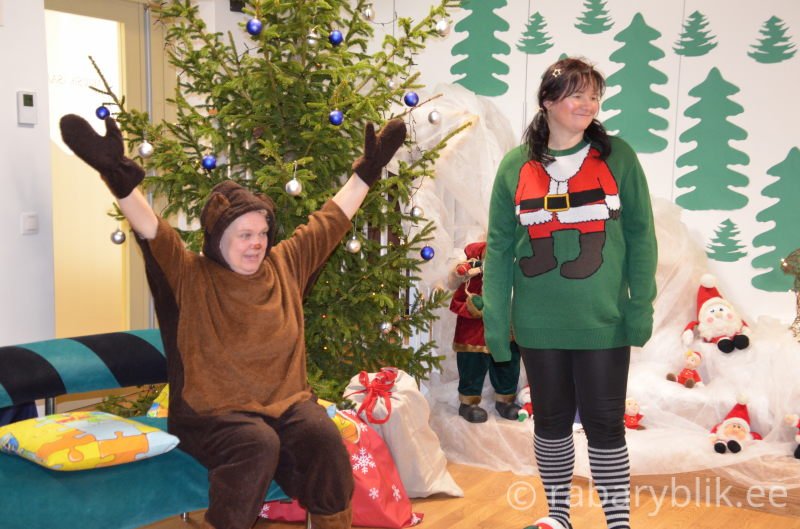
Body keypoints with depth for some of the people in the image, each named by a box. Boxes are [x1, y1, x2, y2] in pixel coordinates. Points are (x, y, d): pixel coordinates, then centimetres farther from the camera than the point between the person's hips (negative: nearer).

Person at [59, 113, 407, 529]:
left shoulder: (285, 265, 11)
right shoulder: (190, 277, -2)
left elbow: (332, 218, 17)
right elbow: (151, 230, -16)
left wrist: (368, 168, 19)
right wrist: (116, 175, -31)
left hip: (285, 402, 4)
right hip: (213, 412, -3)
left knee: (323, 436, -26)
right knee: (257, 445, -34)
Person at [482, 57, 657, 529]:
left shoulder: (618, 157, -2)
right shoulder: (516, 166, 1)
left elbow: (640, 236, -1)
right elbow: (499, 247, 2)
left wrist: (641, 307, -5)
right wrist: (496, 320, -2)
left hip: (604, 323, -2)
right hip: (539, 325, 2)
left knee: (605, 426, 5)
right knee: (551, 423, 15)